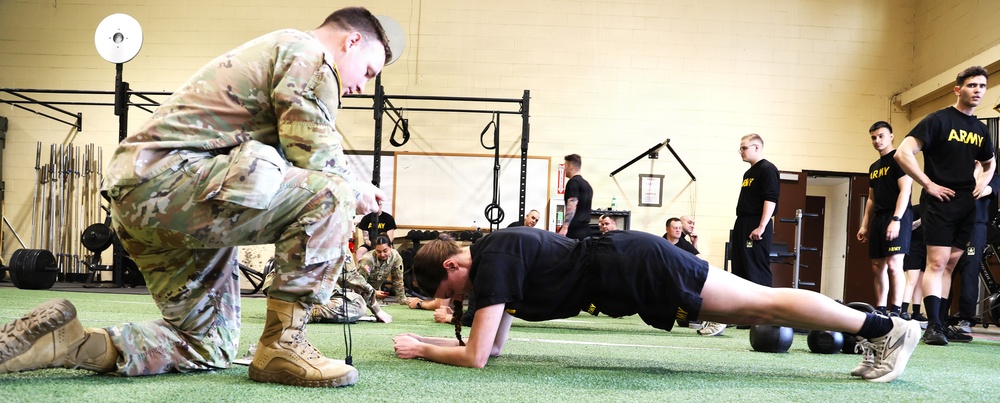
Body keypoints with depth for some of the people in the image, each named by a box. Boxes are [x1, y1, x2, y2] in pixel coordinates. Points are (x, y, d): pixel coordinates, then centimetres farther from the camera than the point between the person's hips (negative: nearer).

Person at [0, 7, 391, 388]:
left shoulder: (268, 52, 29)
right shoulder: (309, 52, -2)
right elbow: (315, 158, -12)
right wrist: (356, 192, 6)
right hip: (168, 175, -11)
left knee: (210, 348, 13)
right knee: (329, 194, -17)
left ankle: (64, 340, 5)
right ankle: (282, 345, -15)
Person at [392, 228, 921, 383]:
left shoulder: (492, 261, -15)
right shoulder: (495, 254, 13)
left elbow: (475, 356, -17)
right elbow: (495, 346, 20)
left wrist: (423, 351, -2)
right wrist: (427, 338, 16)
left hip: (635, 269, -9)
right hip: (627, 269, 9)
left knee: (763, 303, -5)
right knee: (757, 308, 12)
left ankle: (887, 328, 1)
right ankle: (872, 327, 19)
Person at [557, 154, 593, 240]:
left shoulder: (573, 182, -6)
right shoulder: (587, 184, 21)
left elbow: (572, 206, -16)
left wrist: (564, 227, -21)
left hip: (573, 230, -8)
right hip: (585, 229, 8)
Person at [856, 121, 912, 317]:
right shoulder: (874, 167, 20)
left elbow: (905, 190, -14)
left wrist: (896, 219, -23)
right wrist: (864, 225, 16)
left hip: (897, 217, -9)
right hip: (879, 217, 9)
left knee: (894, 264, -15)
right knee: (877, 266, 8)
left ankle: (896, 310, -14)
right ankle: (880, 310, 13)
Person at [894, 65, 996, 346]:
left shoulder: (980, 129, 14)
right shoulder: (939, 120, -6)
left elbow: (989, 163, 32)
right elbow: (903, 153, -14)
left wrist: (983, 182, 11)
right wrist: (928, 184, -15)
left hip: (967, 207, 7)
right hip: (940, 204, -7)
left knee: (950, 265, 8)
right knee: (937, 262, -11)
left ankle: (941, 325, 12)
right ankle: (933, 326, -11)